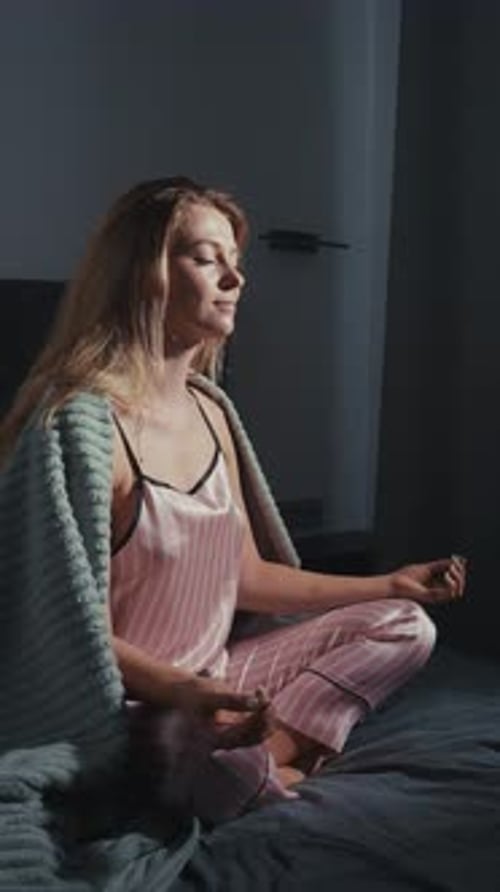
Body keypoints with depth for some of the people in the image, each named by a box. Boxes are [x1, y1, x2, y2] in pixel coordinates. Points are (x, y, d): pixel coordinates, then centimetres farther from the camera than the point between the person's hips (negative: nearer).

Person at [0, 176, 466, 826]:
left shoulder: (210, 411, 5)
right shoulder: (84, 422, -20)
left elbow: (248, 577, 11)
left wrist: (392, 584, 16)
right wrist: (182, 690, -34)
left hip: (212, 682, 9)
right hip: (137, 706, -9)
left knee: (404, 625, 4)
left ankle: (260, 754, -14)